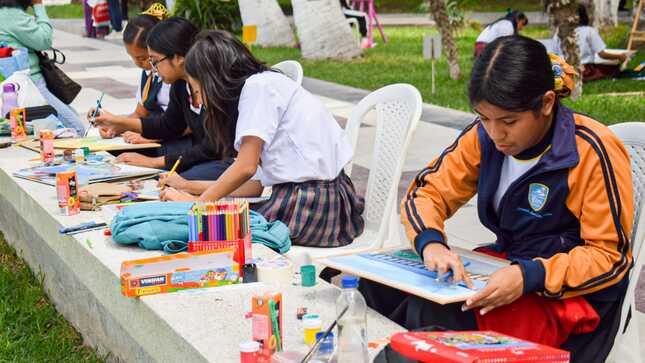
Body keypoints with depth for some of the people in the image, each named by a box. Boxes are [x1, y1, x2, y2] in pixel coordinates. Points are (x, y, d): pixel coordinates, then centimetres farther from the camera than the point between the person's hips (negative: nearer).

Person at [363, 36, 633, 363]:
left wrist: (529, 277, -32)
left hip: (575, 296, -6)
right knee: (379, 283, -12)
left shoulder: (593, 153, -20)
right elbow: (427, 192, 0)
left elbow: (611, 256, -16)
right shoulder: (484, 136, -4)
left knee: (434, 312, -29)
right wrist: (430, 242, -23)